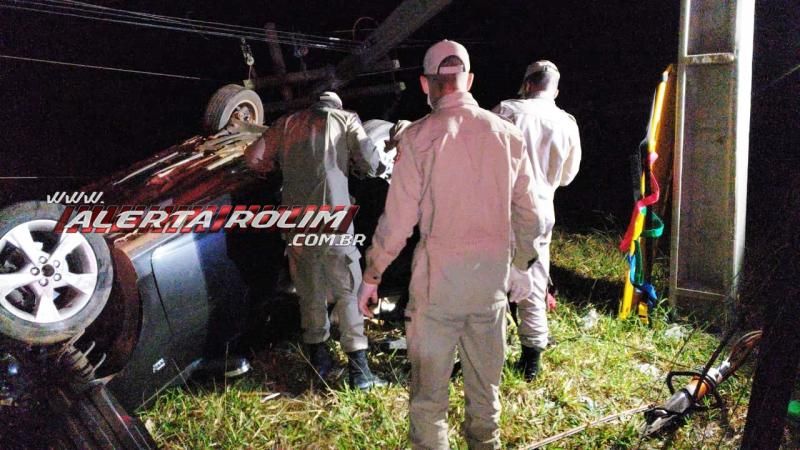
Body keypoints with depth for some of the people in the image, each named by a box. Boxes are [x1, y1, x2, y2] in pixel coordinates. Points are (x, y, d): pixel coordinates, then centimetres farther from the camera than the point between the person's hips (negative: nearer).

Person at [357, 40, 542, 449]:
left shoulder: (419, 136, -9)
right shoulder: (508, 134, 2)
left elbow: (398, 219, -9)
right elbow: (527, 212, 8)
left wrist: (371, 276, 1)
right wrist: (522, 262, 22)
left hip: (439, 274, -4)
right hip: (493, 273, 4)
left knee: (429, 383, 8)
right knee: (485, 380, 19)